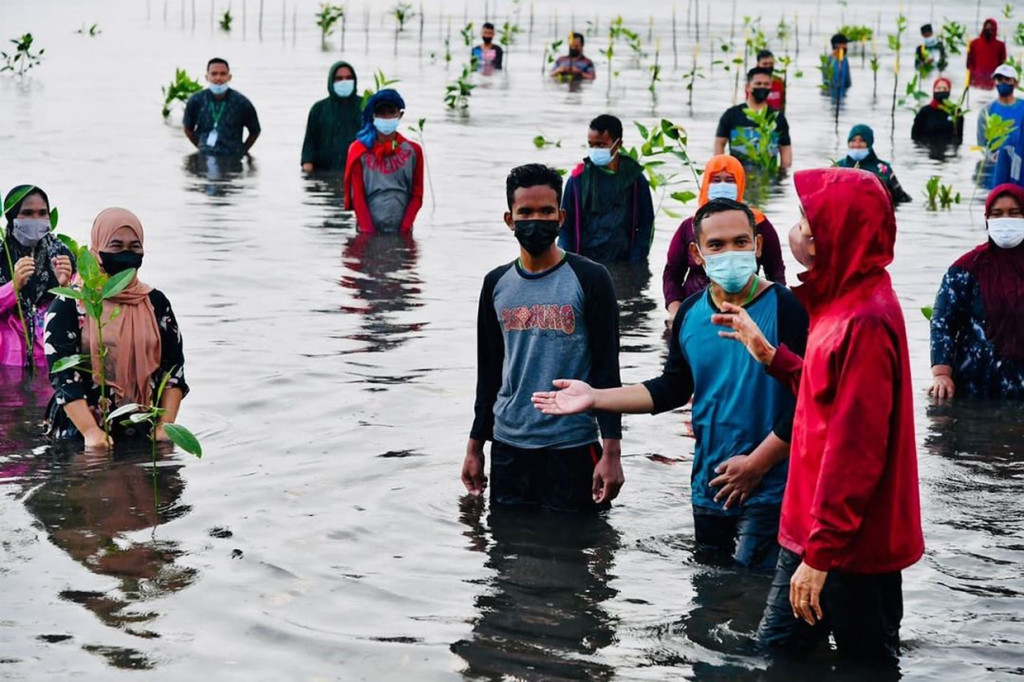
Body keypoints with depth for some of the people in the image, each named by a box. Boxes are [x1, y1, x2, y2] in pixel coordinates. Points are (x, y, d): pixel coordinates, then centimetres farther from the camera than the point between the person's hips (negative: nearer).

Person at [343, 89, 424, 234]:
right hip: (369, 232, -1)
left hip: (401, 232, 1)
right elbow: (357, 195, 2)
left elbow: (417, 195, 7)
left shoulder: (413, 151, 9)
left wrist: (405, 230, -6)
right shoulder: (359, 151, 6)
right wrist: (367, 231, -8)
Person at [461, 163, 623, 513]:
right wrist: (475, 446, 14)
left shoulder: (589, 279, -5)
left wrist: (611, 452, -12)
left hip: (572, 447, -4)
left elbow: (607, 369, -6)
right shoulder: (497, 284, 8)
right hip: (508, 448, 4)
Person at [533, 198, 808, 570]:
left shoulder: (787, 309, -13)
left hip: (768, 492, -6)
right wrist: (594, 398, 9)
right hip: (708, 490, 6)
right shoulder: (690, 314, 6)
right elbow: (674, 388, 16)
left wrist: (756, 464, -17)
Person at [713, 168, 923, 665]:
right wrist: (768, 354, 12)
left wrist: (820, 553, -23)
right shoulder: (847, 302, 9)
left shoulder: (866, 321, -22)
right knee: (777, 648, 17)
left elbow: (856, 448, -24)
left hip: (849, 546, -10)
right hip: (815, 526, 10)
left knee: (866, 663, 3)